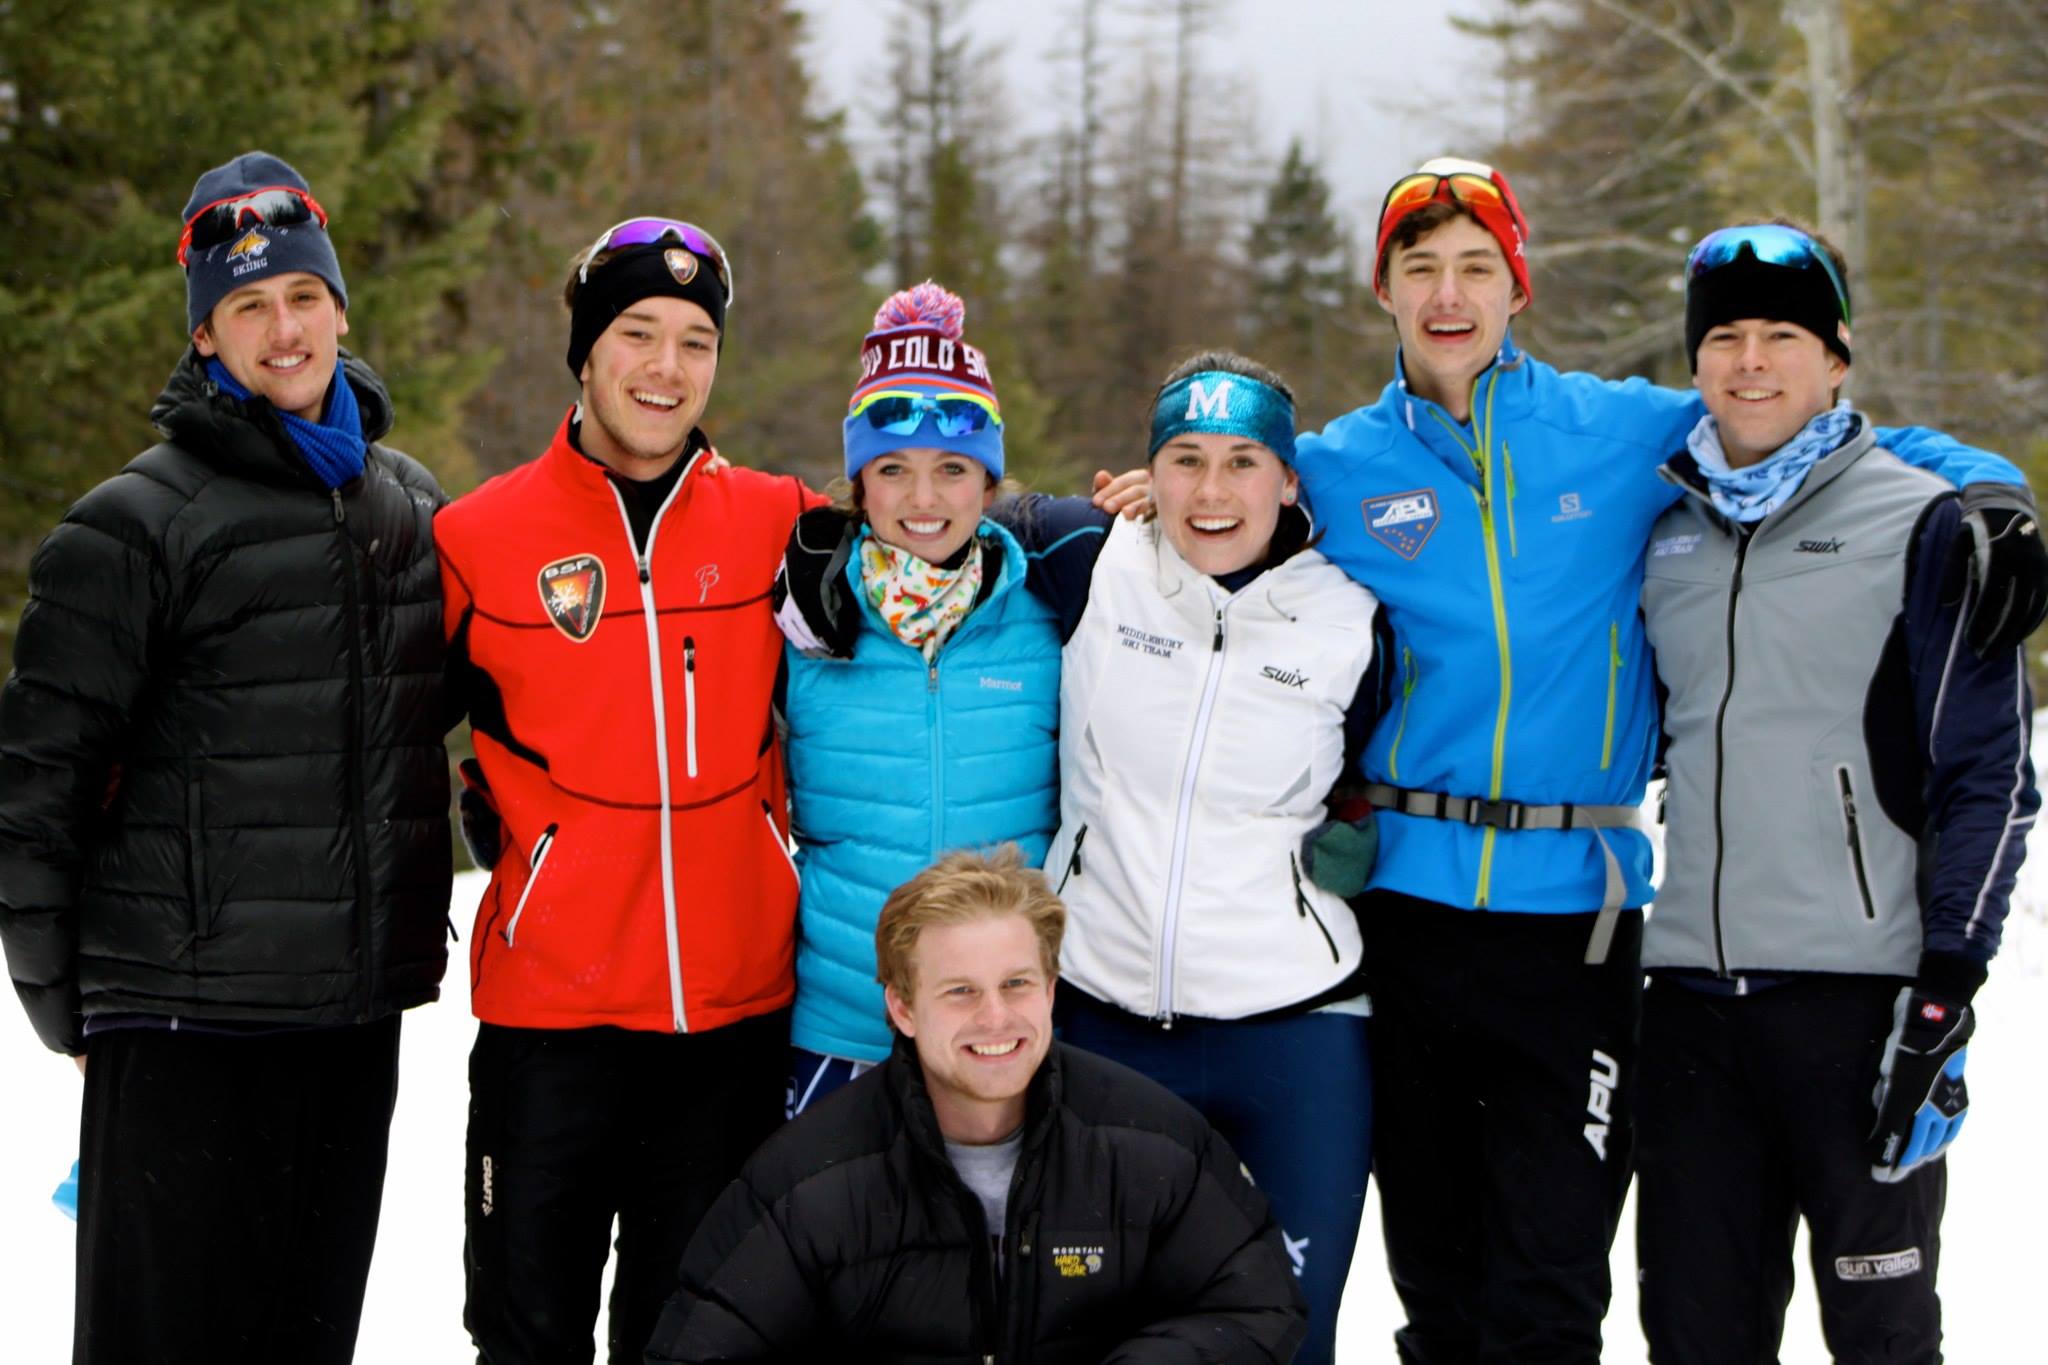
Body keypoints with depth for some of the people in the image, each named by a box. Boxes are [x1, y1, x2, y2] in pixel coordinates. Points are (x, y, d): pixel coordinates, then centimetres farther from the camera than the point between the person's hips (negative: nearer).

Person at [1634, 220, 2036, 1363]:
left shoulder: (1925, 526, -3)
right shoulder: (1668, 537, 12)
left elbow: (1991, 773, -6)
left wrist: (1945, 993, -13)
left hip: (1862, 995, -4)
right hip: (1692, 994, 5)